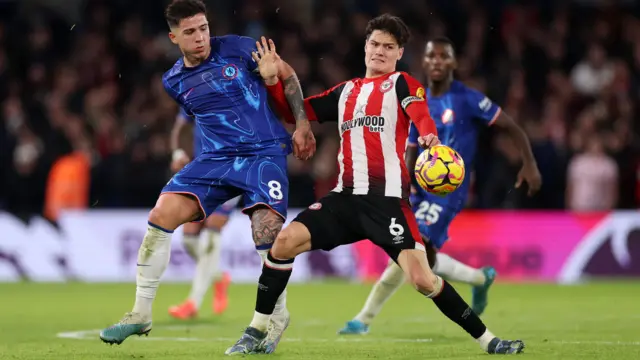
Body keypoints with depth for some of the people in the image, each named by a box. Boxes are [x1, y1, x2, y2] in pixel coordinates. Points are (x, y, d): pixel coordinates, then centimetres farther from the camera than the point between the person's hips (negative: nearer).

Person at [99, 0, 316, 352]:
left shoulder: (237, 48, -5)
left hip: (264, 154, -4)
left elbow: (287, 74, 5)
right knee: (161, 215, -12)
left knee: (267, 236, -20)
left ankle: (277, 317, 6)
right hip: (215, 158, 4)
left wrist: (302, 124, 0)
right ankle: (141, 314, -3)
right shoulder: (173, 81, 6)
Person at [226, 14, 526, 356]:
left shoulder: (402, 84, 4)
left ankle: (487, 340, -3)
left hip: (388, 199, -5)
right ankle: (256, 333, -1)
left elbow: (422, 116, -17)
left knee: (422, 279, -17)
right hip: (346, 196, 5)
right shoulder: (345, 91, 20)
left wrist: (430, 137, -41)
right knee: (285, 241, -12)